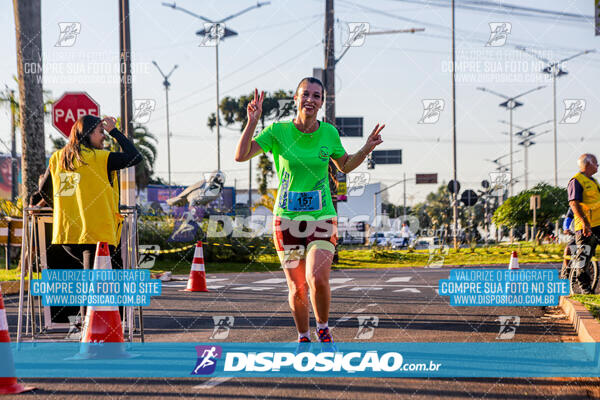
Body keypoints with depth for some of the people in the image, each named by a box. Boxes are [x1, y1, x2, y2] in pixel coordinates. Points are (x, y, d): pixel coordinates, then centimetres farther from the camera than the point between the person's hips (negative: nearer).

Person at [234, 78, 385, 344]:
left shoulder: (329, 133, 2)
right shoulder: (278, 131, -4)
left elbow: (345, 165, 19)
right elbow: (240, 155, -10)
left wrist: (367, 148, 2)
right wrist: (252, 122, -21)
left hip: (322, 218, 0)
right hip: (287, 219, 0)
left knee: (318, 279, -20)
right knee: (297, 288, 2)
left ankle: (323, 328, 7)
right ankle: (303, 337, 26)